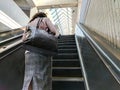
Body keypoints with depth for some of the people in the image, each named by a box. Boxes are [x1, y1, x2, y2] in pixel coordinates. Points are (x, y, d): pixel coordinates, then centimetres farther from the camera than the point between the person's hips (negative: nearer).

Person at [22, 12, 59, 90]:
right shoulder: (45, 19, 12)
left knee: (29, 80, 6)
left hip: (29, 53, 5)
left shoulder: (29, 24, 25)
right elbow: (56, 34, 2)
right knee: (42, 80, 1)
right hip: (42, 52, -4)